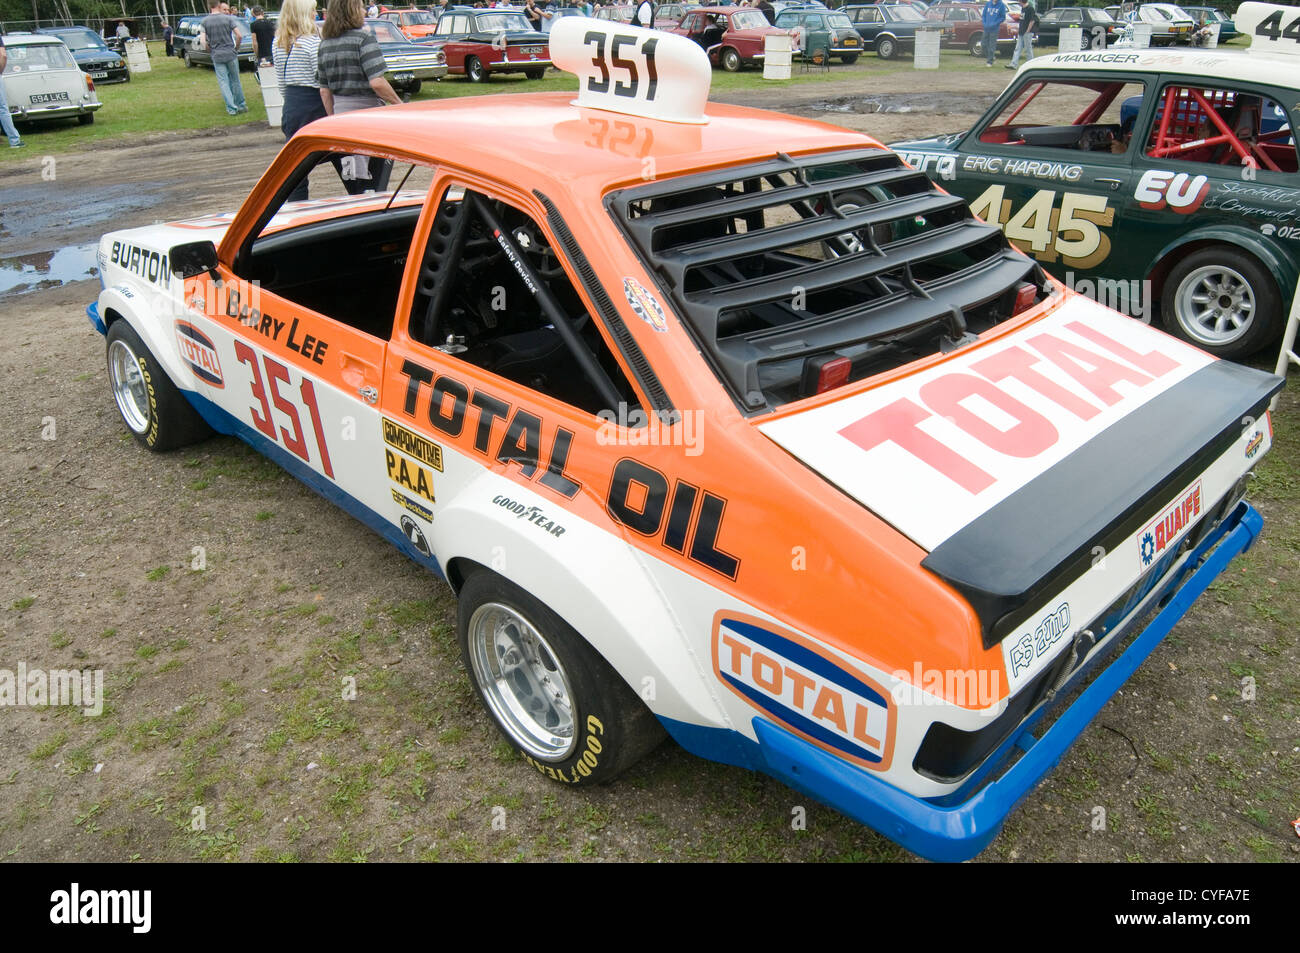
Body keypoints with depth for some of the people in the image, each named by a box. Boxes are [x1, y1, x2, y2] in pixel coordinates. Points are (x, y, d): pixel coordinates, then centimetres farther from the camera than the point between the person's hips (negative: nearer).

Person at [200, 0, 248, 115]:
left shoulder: (205, 21, -1)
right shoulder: (228, 19, -3)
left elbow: (203, 42, -8)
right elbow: (239, 35, -9)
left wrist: (210, 50, 10)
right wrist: (236, 48, 7)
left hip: (217, 56, 0)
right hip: (231, 54, 0)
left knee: (223, 82, 4)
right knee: (235, 80, 12)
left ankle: (231, 108, -1)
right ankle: (241, 105, 18)